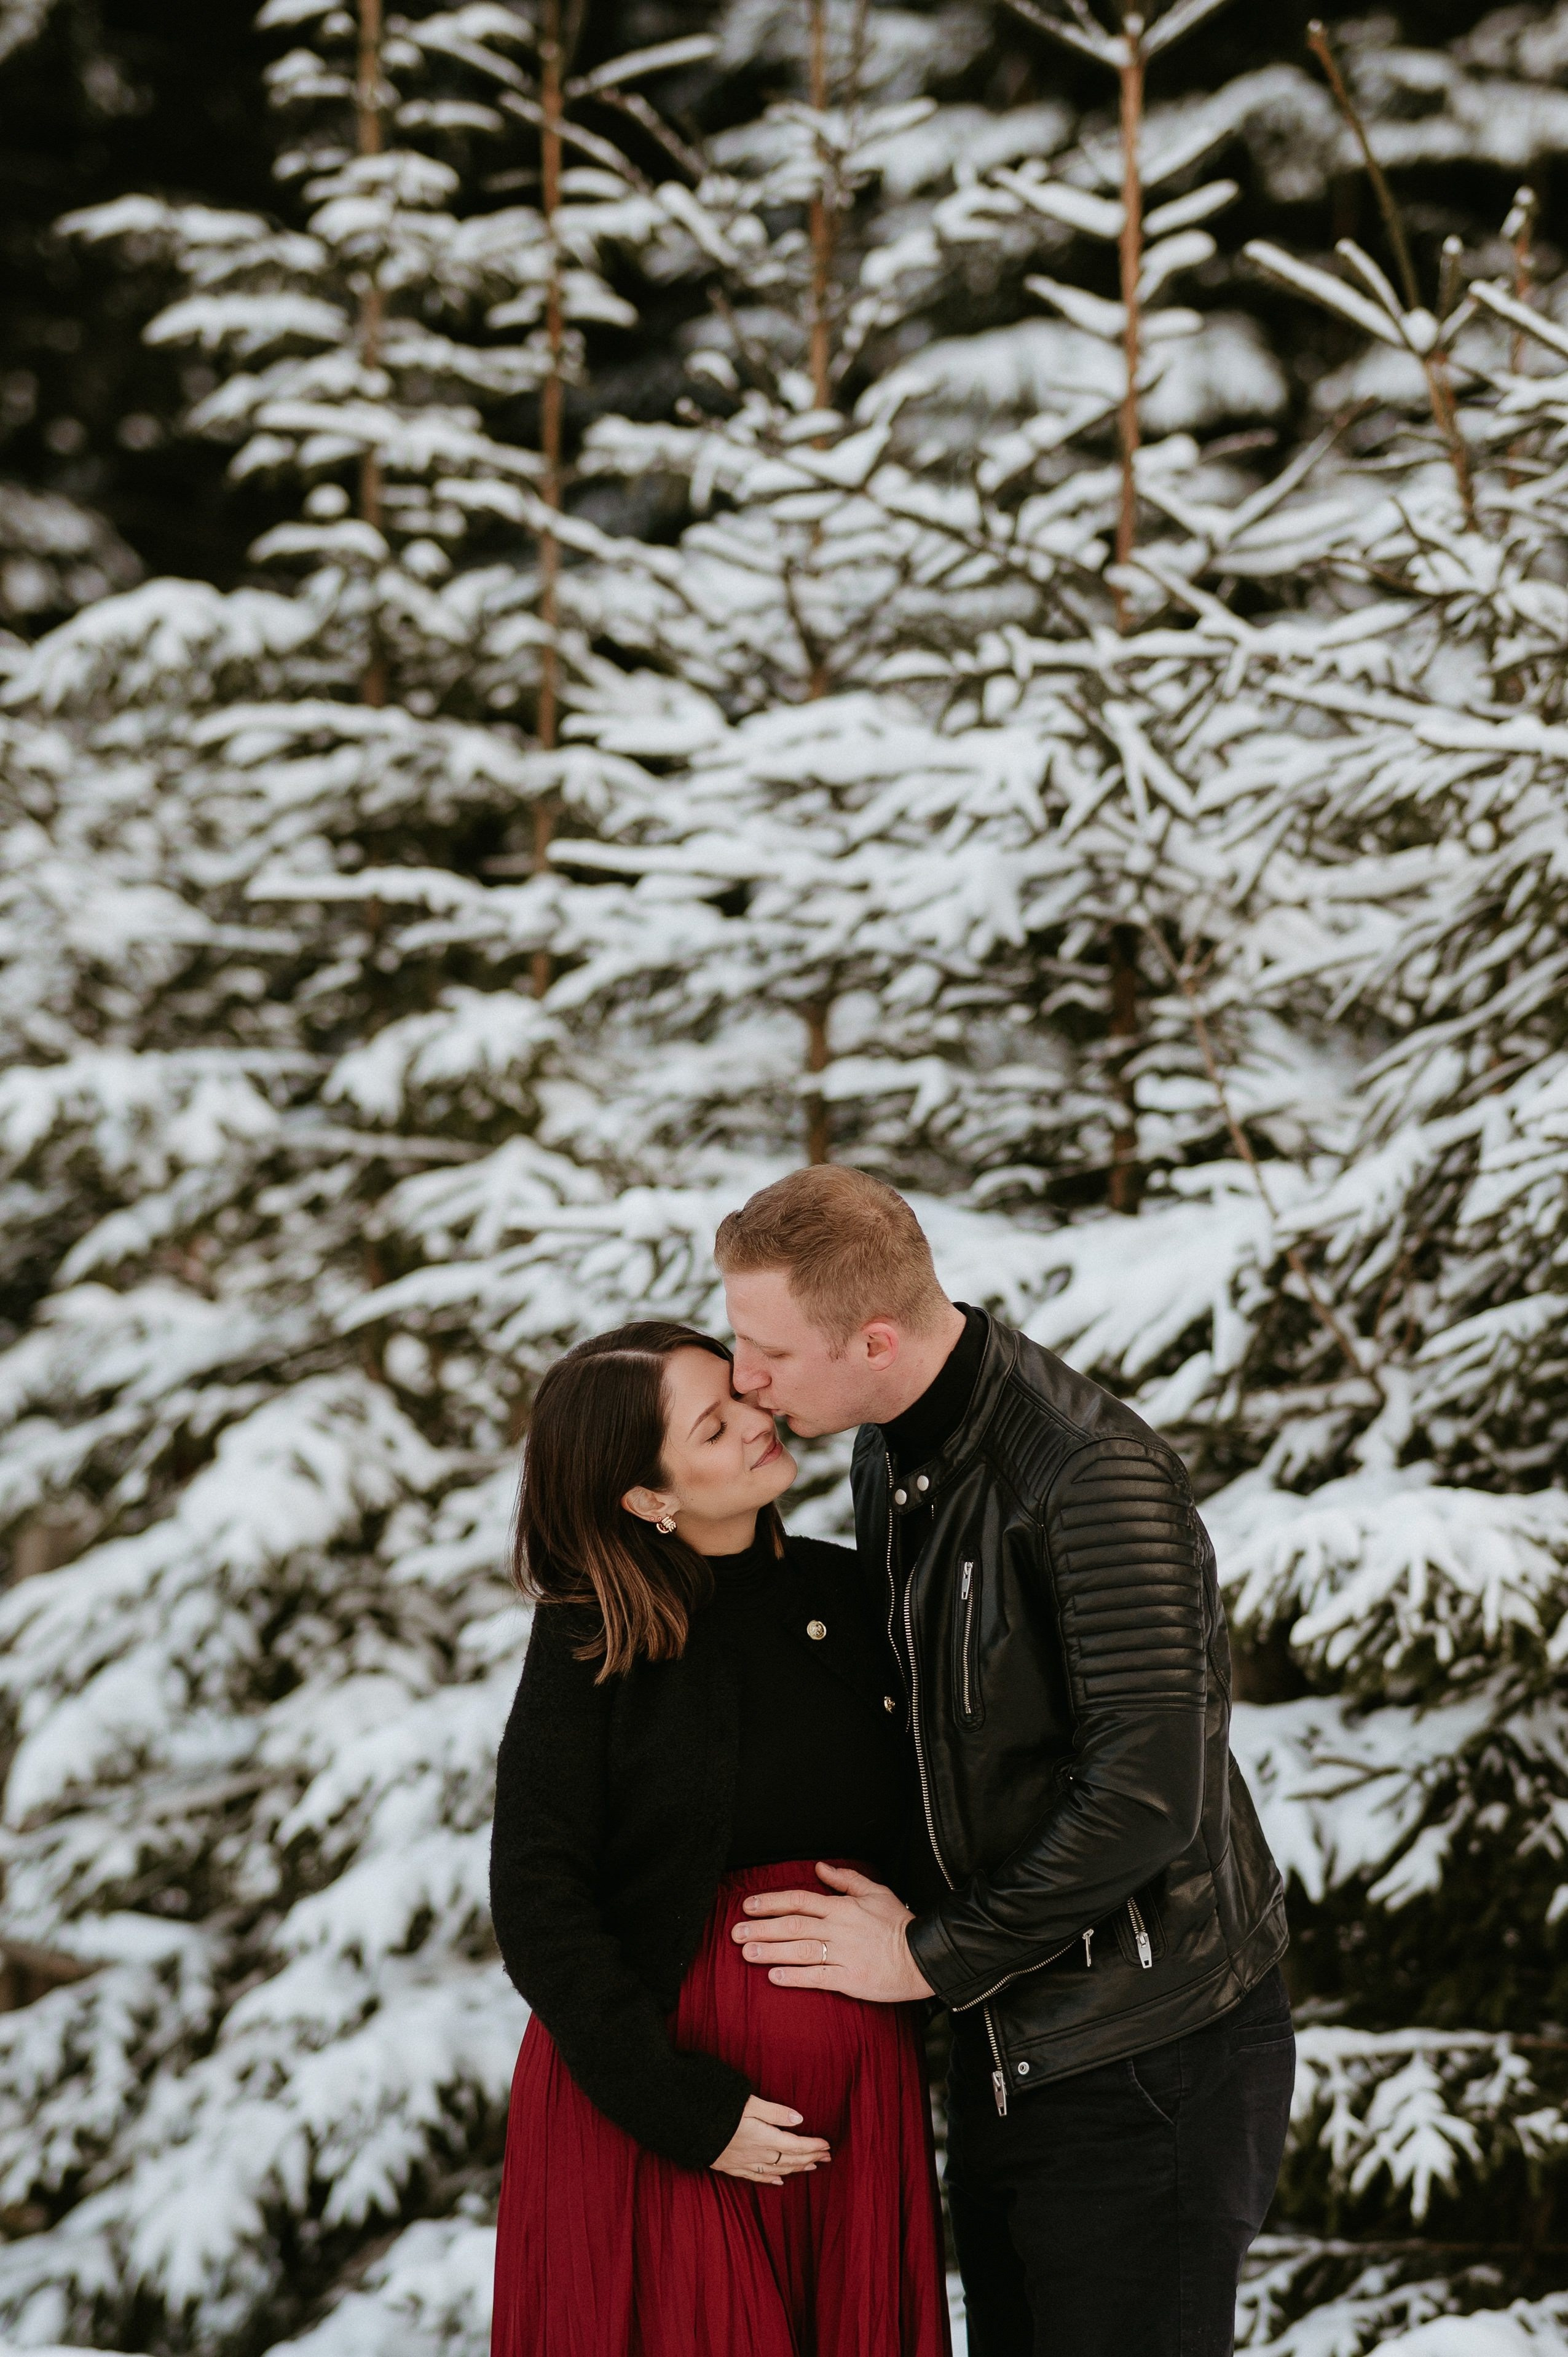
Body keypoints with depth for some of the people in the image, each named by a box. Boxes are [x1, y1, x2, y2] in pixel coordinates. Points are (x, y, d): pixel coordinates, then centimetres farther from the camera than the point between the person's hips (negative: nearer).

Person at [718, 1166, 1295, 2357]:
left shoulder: (1097, 1478, -22)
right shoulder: (891, 1462, 7)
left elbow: (1151, 1791, -26)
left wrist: (935, 1955, -17)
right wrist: (901, 1907, 4)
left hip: (1147, 2066, -9)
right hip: (1004, 2051, 9)